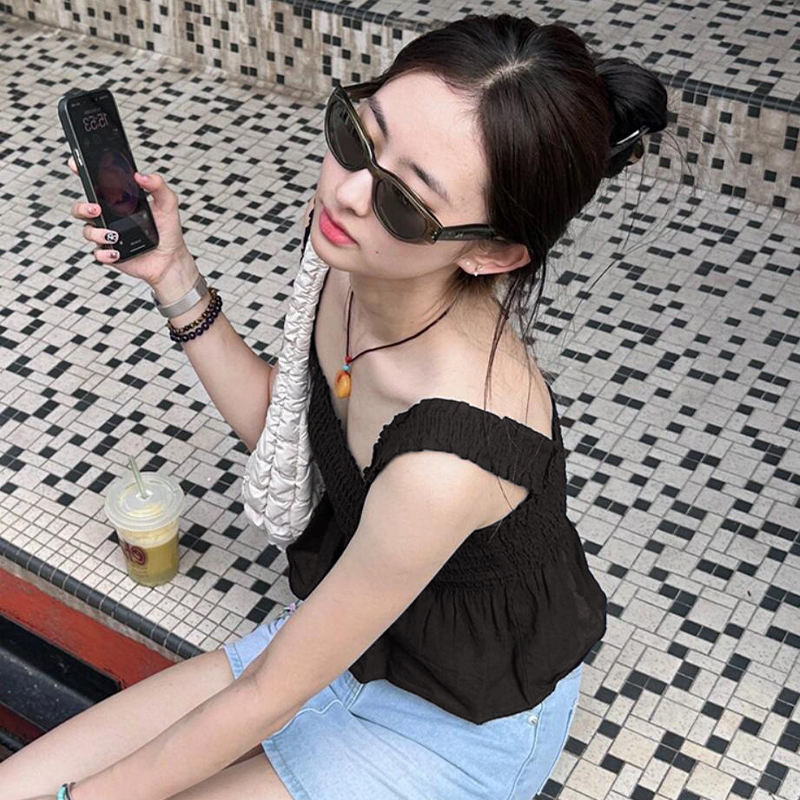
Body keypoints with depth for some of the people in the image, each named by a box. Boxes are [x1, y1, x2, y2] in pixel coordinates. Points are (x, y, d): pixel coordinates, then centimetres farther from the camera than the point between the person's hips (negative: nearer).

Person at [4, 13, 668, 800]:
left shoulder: (449, 460, -39)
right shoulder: (354, 262, -17)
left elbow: (270, 692, -24)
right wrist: (171, 274, -7)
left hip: (461, 727, -6)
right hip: (341, 634, 7)